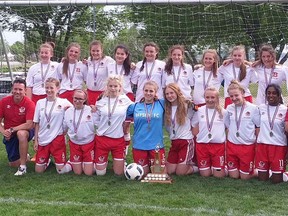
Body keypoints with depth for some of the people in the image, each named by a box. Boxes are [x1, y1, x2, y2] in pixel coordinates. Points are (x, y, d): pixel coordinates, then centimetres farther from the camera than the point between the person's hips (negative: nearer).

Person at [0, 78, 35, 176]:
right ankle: (24, 156, 40)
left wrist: (12, 129, -24)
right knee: (13, 164, 2)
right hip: (9, 135, 4)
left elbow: (29, 125, -25)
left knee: (21, 134, -40)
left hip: (25, 131, -3)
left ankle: (23, 167, -27)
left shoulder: (29, 103, -20)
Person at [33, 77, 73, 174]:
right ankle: (47, 160, 36)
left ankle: (70, 163, 27)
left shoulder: (64, 102, -4)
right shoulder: (40, 102, 4)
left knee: (61, 170, -5)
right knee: (38, 170, 6)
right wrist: (36, 140, 6)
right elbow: (37, 123, 7)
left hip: (57, 138, -3)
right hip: (42, 140, 3)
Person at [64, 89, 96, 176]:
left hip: (89, 143, -2)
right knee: (77, 172, 9)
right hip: (74, 144, 3)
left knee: (89, 173, 1)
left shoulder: (91, 111, -13)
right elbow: (64, 128, 9)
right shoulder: (68, 111, -1)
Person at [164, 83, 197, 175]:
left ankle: (194, 167, 23)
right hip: (174, 142, 6)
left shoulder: (187, 105, -7)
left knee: (180, 172, -4)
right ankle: (186, 164, 30)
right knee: (169, 171, 8)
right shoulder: (167, 108, 7)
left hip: (186, 141, -6)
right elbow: (168, 126, 13)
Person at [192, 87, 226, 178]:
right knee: (205, 174, 4)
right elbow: (195, 129, 10)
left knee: (219, 175, -2)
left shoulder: (223, 112, -1)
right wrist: (200, 137, 0)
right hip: (202, 145, 1)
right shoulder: (199, 111, 3)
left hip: (219, 145, -1)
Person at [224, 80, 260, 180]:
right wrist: (229, 138, 8)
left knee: (245, 177, 3)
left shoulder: (253, 108, -9)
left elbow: (258, 127, -2)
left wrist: (257, 143, -3)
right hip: (231, 145, 3)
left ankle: (254, 170, 32)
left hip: (248, 146, -3)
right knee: (234, 176, 8)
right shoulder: (229, 108, 2)